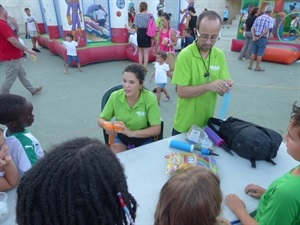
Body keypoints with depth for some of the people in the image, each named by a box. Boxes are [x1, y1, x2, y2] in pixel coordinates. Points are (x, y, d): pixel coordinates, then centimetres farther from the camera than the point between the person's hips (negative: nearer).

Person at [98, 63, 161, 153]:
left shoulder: (150, 98, -20)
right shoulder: (115, 96, -14)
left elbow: (156, 129, -19)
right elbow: (101, 120, -2)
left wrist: (132, 133, -30)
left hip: (144, 139, -1)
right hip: (121, 138, 1)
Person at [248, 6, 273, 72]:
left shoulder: (258, 18, 10)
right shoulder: (270, 19, -7)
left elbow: (252, 28, 1)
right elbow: (267, 30, -17)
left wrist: (254, 37, -9)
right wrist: (259, 37, -12)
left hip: (255, 38, 5)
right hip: (263, 39, -5)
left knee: (254, 52, 13)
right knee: (260, 54, 2)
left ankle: (250, 65, 17)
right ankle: (257, 67, 7)